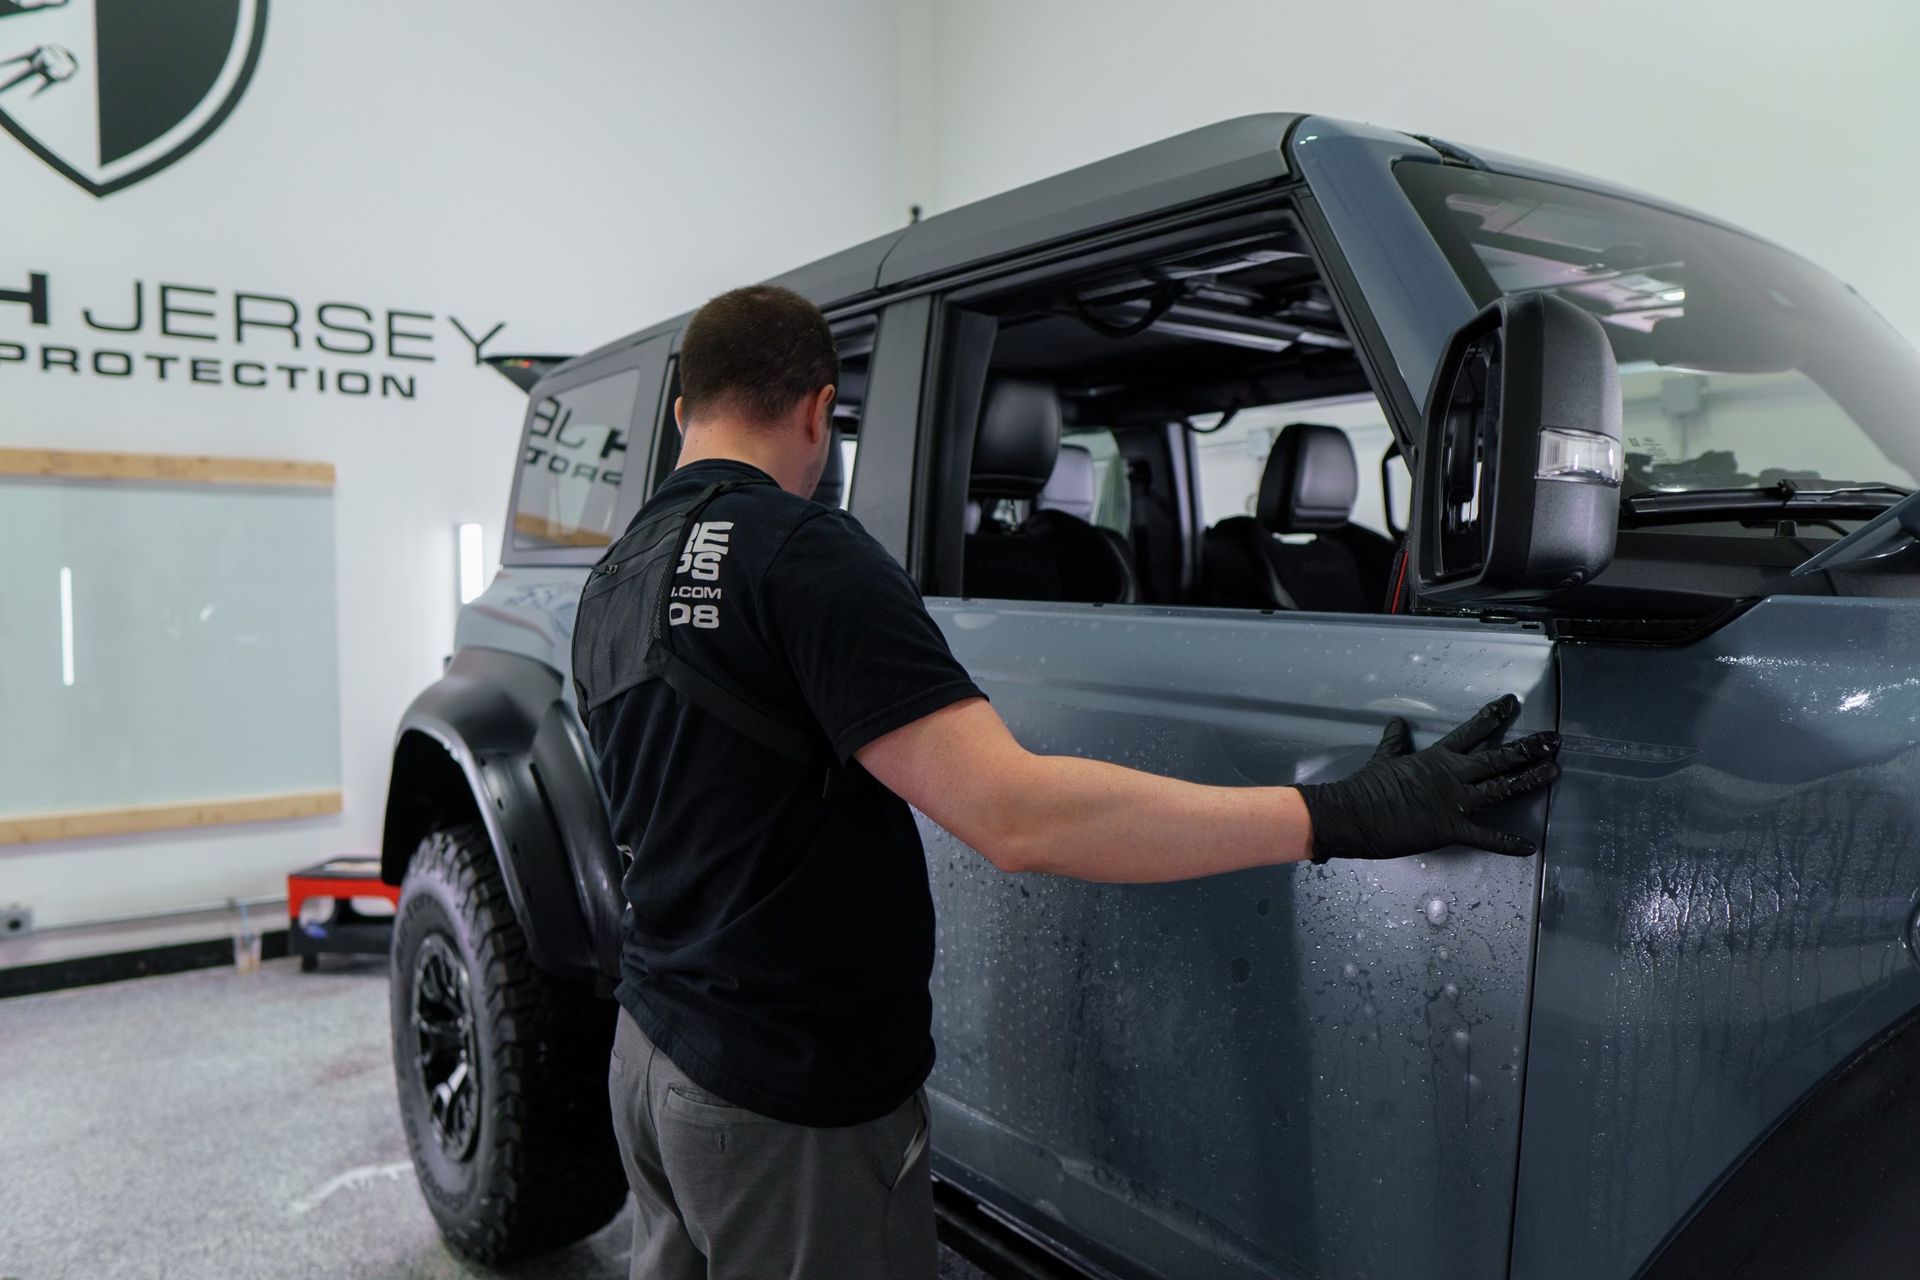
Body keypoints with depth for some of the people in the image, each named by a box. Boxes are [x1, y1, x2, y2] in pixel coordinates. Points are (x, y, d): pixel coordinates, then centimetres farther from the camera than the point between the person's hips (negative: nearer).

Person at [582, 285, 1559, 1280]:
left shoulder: (610, 584, 7)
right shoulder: (801, 551, -22)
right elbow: (1014, 814, -31)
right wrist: (1347, 815, -27)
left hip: (647, 1048, 9)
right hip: (794, 1100, -8)